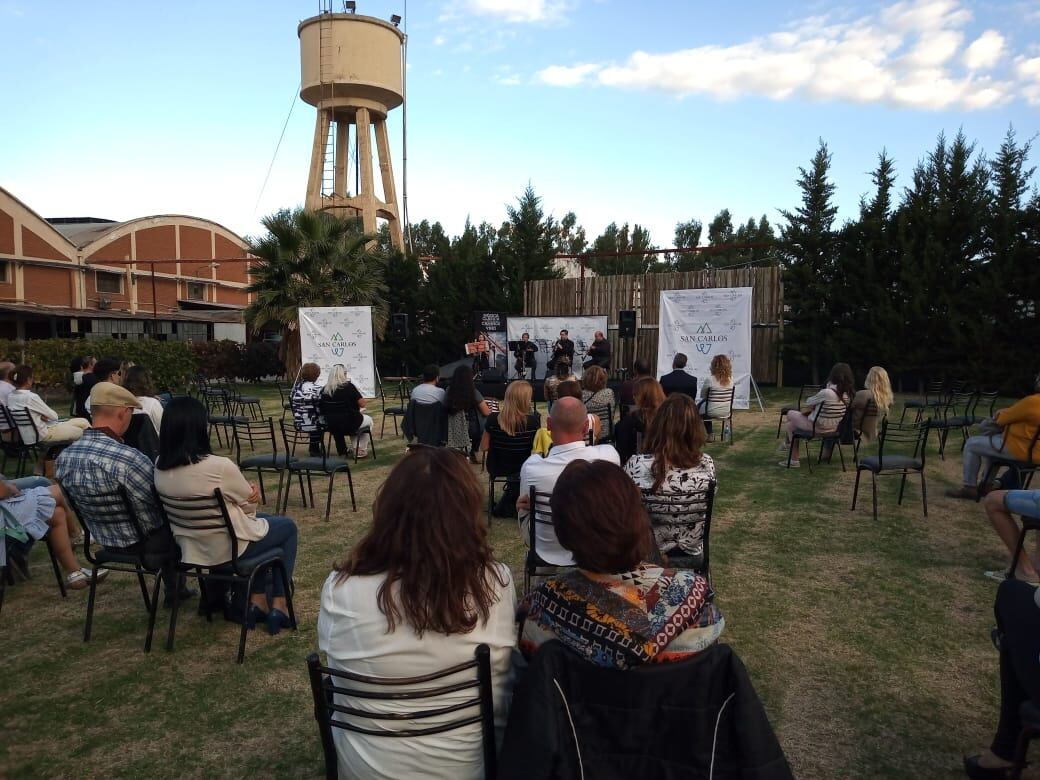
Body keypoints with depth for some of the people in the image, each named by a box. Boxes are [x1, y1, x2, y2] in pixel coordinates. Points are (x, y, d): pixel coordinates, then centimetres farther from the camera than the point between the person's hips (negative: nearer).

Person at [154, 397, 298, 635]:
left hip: (188, 546, 7)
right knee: (288, 527, 20)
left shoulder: (160, 466, -6)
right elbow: (250, 502, -11)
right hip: (227, 547, -7)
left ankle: (257, 600, 30)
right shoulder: (218, 466, -29)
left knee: (261, 520, 30)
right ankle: (279, 604, 22)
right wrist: (252, 491, 10)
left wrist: (248, 490, -8)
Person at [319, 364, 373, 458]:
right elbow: (362, 404, -12)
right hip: (348, 424, -4)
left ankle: (341, 451, 35)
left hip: (330, 425, 4)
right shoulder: (349, 387, -13)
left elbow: (320, 408, 10)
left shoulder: (325, 390, -2)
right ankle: (361, 450, 23)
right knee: (369, 420, 26)